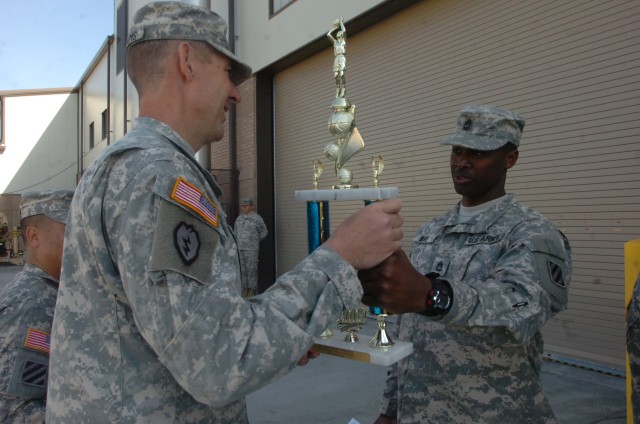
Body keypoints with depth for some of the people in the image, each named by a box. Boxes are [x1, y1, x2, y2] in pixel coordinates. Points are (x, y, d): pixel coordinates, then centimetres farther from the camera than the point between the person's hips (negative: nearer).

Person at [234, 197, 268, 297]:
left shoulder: (256, 218, -8)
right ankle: (245, 288, 17)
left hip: (252, 248, -6)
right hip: (241, 248, 6)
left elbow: (264, 232, -1)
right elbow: (236, 230, 25)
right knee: (243, 269, 9)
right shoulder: (239, 218, 10)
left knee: (252, 269, -4)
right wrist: (239, 240, 16)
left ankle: (253, 290, 2)